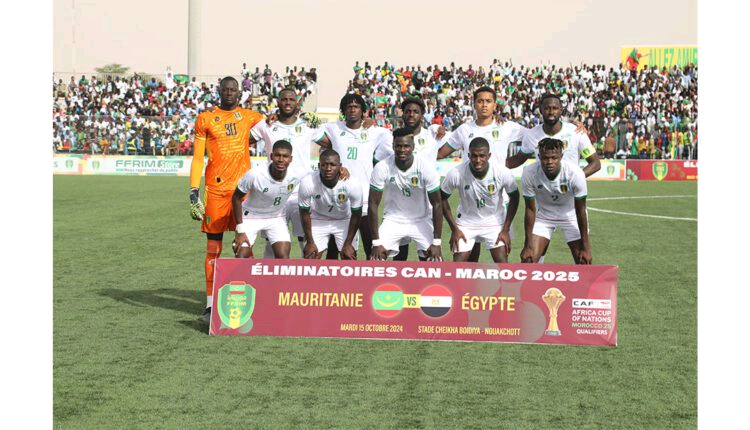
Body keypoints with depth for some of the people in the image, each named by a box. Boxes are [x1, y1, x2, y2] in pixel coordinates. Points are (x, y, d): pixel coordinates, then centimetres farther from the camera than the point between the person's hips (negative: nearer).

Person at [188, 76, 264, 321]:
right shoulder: (205, 119, 5)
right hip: (215, 189, -1)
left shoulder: (249, 117, 9)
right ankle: (210, 304, 7)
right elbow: (197, 158, 3)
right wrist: (194, 192, -3)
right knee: (213, 247, 2)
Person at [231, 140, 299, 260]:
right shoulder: (254, 175, -30)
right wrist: (240, 230, -16)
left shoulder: (295, 178, -22)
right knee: (241, 257, -11)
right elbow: (236, 197, -15)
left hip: (276, 219, 2)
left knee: (283, 256, -13)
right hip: (250, 217, -2)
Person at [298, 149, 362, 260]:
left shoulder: (353, 184, -30)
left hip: (344, 221, 0)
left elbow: (356, 215, -14)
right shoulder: (307, 183, -30)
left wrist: (348, 244, -10)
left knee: (350, 259, -6)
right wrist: (310, 242, -9)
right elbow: (304, 213, -14)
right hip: (318, 221, 0)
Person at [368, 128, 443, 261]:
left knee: (434, 260, -13)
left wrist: (437, 243, -17)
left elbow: (436, 204, -13)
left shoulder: (426, 168, -20)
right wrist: (376, 242, -16)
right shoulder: (382, 168, -20)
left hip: (422, 220, 0)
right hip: (393, 219, 0)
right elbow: (373, 204, -14)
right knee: (377, 259, -14)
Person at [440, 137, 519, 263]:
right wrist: (454, 229, -7)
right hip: (466, 222, 0)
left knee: (502, 263, -9)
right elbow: (442, 199, -8)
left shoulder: (503, 173, -23)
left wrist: (506, 230, -6)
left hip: (495, 223, 0)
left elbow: (514, 198, -5)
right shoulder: (456, 174, -25)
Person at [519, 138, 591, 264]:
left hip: (571, 215, -1)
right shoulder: (529, 173, -27)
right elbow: (530, 209, -16)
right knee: (528, 260, -10)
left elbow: (580, 211, -20)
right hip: (543, 215, 1)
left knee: (584, 263, -6)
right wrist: (528, 245, -14)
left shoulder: (575, 173, -30)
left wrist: (585, 247, -16)